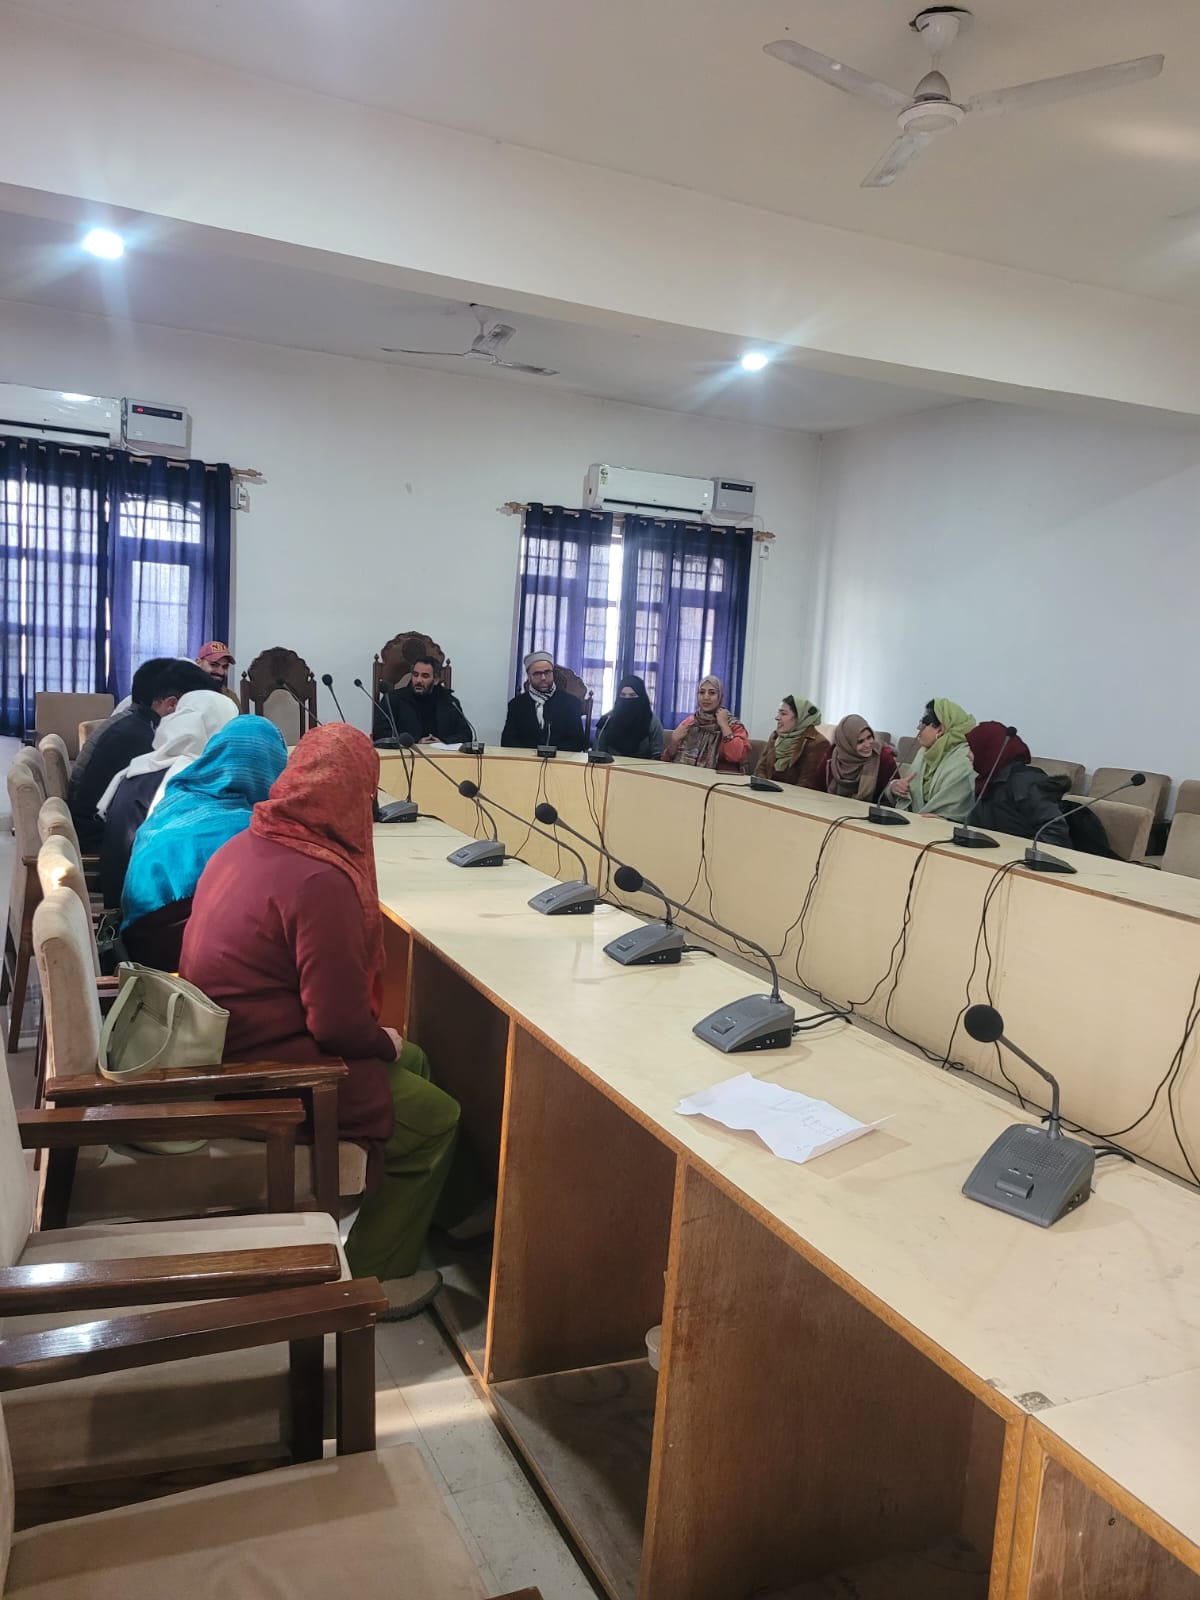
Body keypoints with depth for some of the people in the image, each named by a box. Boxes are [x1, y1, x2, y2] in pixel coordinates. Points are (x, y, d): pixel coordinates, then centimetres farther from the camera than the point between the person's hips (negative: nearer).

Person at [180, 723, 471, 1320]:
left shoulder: (246, 844, 1)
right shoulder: (320, 880, -27)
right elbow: (339, 1021, -25)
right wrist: (385, 1042, -3)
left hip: (224, 1051, 9)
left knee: (411, 1063, 19)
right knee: (436, 1117, 4)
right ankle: (372, 1278, 16)